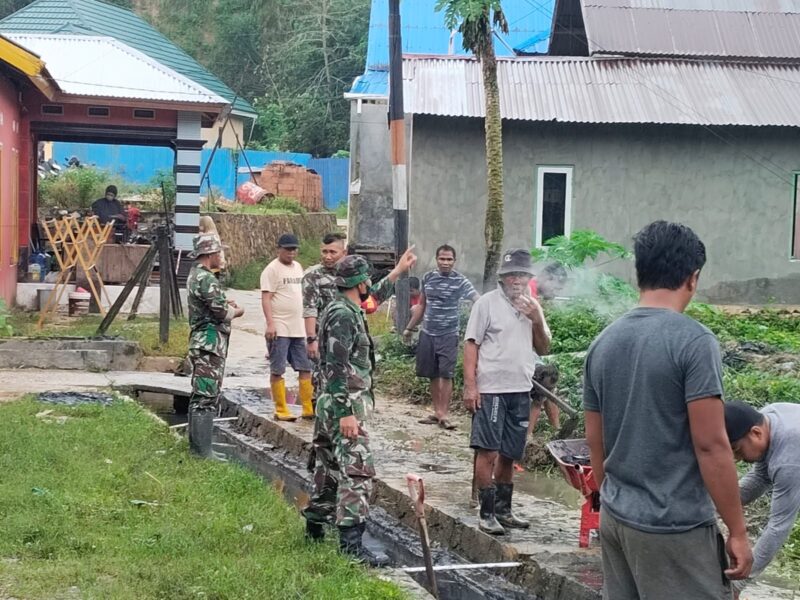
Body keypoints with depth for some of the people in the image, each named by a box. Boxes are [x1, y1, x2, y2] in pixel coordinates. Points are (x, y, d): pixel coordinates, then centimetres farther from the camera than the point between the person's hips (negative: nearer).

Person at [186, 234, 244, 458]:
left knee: (199, 396, 15)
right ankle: (204, 451, -10)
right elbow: (221, 312, -19)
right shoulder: (206, 279, -18)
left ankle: (196, 444, 22)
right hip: (210, 344, -11)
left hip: (200, 341, 11)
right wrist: (236, 311, -1)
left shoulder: (194, 275, 15)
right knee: (207, 398, -10)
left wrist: (227, 305, 13)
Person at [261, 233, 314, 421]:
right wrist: (270, 323, -23)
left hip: (299, 329, 8)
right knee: (277, 370, -1)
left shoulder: (298, 267, 15)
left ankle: (308, 408, 10)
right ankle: (281, 410, 4)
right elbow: (266, 298, -14)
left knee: (306, 368, 6)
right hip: (279, 329, -7)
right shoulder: (272, 270, -8)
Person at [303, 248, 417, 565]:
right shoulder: (344, 316, -18)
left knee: (329, 467, 19)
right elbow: (337, 368, -23)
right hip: (346, 405, -11)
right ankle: (350, 542, -15)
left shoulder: (341, 309, 13)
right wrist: (346, 413, -25)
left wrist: (398, 271, 39)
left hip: (332, 405, 11)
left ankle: (315, 525, 30)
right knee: (357, 471, -12)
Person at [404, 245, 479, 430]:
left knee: (446, 375, -7)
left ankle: (444, 415, -1)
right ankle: (437, 412, 18)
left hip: (449, 335, -4)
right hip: (427, 334, 4)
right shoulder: (427, 278, 5)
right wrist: (410, 328, 21)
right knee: (433, 375, 9)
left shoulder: (460, 281, -8)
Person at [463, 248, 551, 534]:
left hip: (521, 391, 6)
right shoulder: (488, 303, -5)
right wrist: (470, 385, -13)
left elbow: (543, 349, 13)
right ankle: (487, 513, -1)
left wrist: (537, 321, -5)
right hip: (490, 389, -5)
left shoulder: (533, 306, 12)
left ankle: (503, 510, 22)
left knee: (509, 454, 12)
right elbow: (471, 344, -6)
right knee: (488, 451, -8)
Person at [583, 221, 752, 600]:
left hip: (616, 518, 7)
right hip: (674, 526, -7)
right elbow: (711, 445, -17)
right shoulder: (693, 341, -14)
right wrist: (737, 531, -11)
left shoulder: (603, 343, 6)